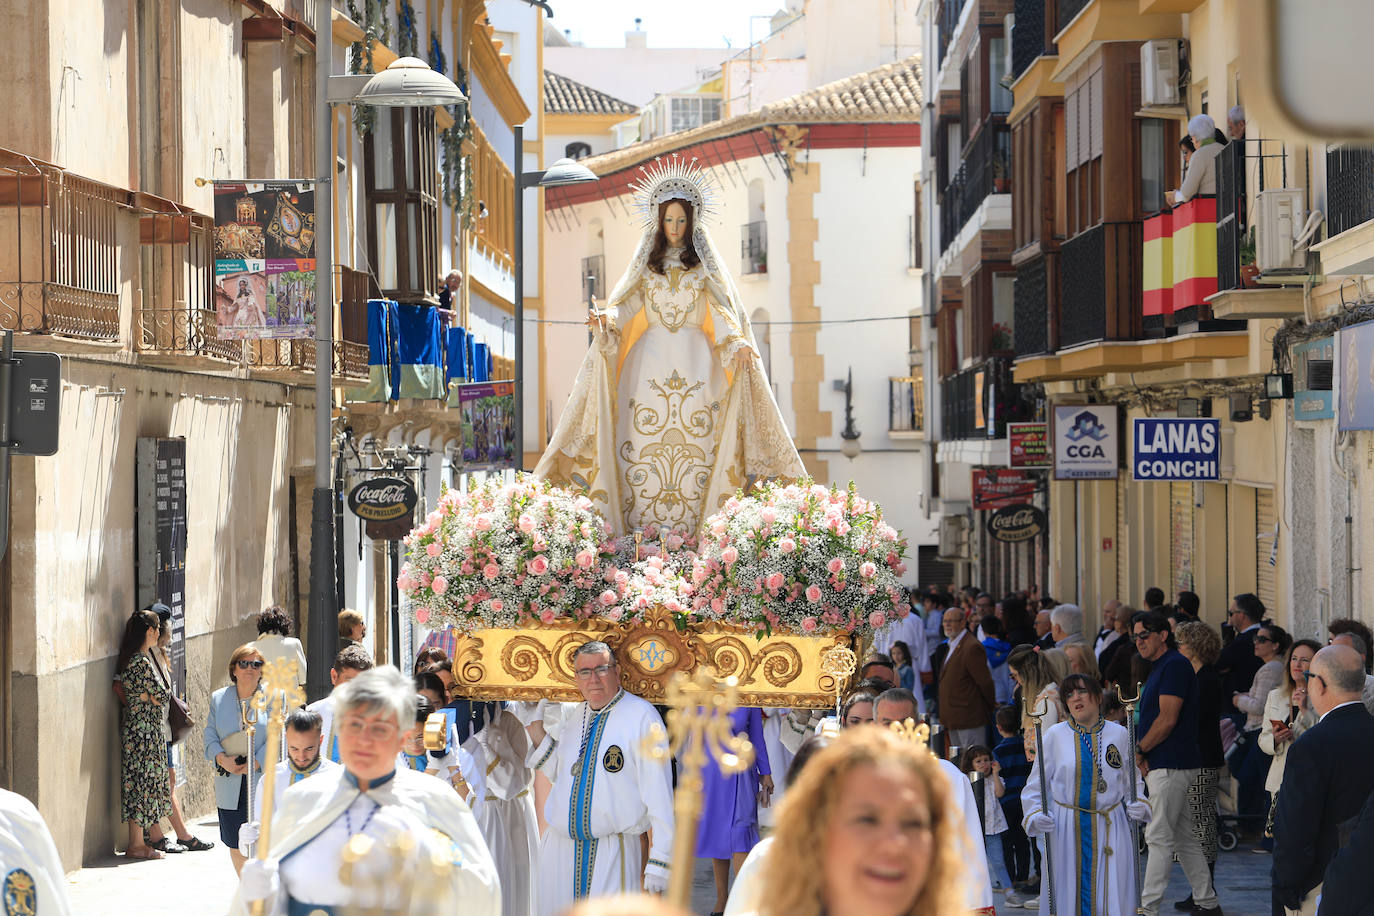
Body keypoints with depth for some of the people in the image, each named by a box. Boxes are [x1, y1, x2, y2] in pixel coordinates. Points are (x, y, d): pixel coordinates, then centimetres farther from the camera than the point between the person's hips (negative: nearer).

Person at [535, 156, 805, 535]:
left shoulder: (704, 260, 9)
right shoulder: (646, 261, 14)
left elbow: (721, 309, 2)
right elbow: (627, 304, 7)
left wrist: (737, 343, -16)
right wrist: (606, 318, -15)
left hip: (695, 358, -1)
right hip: (651, 356, 1)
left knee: (695, 432, -11)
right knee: (646, 431, -9)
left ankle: (695, 528, -10)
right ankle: (645, 528, -8)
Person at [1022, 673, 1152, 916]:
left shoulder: (1118, 734, 7)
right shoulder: (1055, 736, 3)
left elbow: (1133, 781, 15)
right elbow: (1034, 786, 5)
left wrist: (1138, 805, -4)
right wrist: (1034, 816, -11)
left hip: (1111, 829, 1)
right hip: (1065, 829, -1)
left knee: (1111, 895, -4)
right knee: (1067, 893, -3)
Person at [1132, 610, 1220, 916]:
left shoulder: (1174, 665, -13)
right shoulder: (1160, 667, 19)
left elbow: (1167, 719, -20)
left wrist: (1139, 750, -10)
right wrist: (1143, 754, 7)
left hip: (1170, 765, -10)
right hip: (1163, 765, 10)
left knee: (1159, 838, -9)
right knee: (1184, 838, 12)